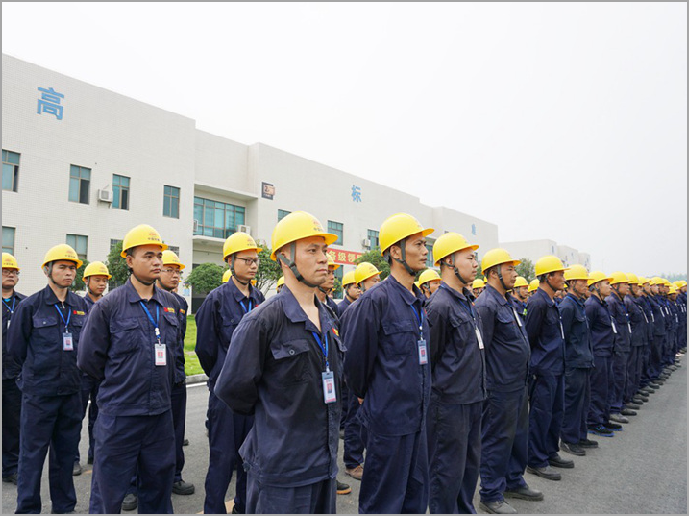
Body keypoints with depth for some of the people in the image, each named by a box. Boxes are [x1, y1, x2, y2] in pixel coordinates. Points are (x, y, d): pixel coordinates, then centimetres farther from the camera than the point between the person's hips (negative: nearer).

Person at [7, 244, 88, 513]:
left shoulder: (81, 306, 5)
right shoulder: (30, 305, -6)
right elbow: (15, 348, 1)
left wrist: (72, 368, 11)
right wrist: (39, 370, 7)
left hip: (71, 390, 4)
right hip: (38, 391, -4)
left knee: (66, 451, 13)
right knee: (32, 452, 5)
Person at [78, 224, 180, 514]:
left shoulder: (171, 304, 5)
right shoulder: (108, 306, -10)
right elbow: (89, 360, -4)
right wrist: (118, 382, 5)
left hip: (160, 412, 4)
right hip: (119, 413, -4)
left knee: (158, 487, 17)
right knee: (108, 492, 9)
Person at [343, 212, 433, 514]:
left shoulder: (417, 301, 9)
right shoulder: (376, 300, -19)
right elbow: (354, 358, -14)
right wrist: (364, 395, 1)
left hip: (416, 418, 8)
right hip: (388, 418, -8)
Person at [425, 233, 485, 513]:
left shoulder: (467, 301, 10)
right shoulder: (440, 305, -19)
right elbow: (428, 356, -14)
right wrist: (439, 389, -6)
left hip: (472, 397, 9)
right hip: (450, 402, -9)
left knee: (470, 463, 21)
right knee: (449, 469, 5)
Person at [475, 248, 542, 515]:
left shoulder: (507, 302, 13)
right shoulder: (486, 305, -20)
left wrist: (523, 378, 20)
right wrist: (485, 387, -19)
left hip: (518, 383, 10)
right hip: (500, 387, -10)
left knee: (518, 433, 21)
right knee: (497, 438, 2)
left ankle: (514, 482, 38)